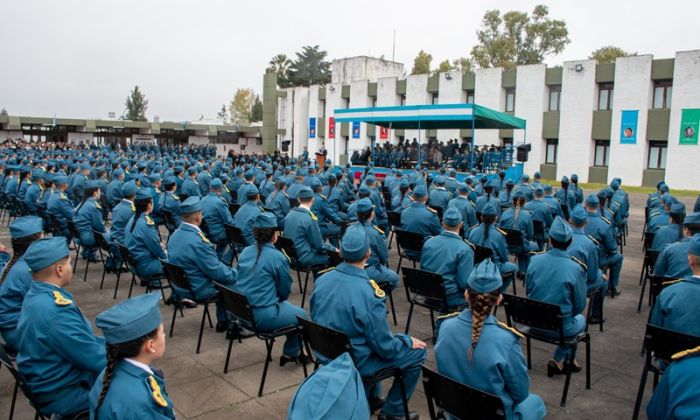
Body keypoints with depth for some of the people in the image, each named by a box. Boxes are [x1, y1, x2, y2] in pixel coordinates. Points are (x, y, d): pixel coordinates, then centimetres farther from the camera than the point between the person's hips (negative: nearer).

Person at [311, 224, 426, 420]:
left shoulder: (322, 279, -10)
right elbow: (385, 347, -21)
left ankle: (371, 397, 38)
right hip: (355, 362, -7)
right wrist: (409, 342, -1)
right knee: (417, 352, 10)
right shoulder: (368, 293, -30)